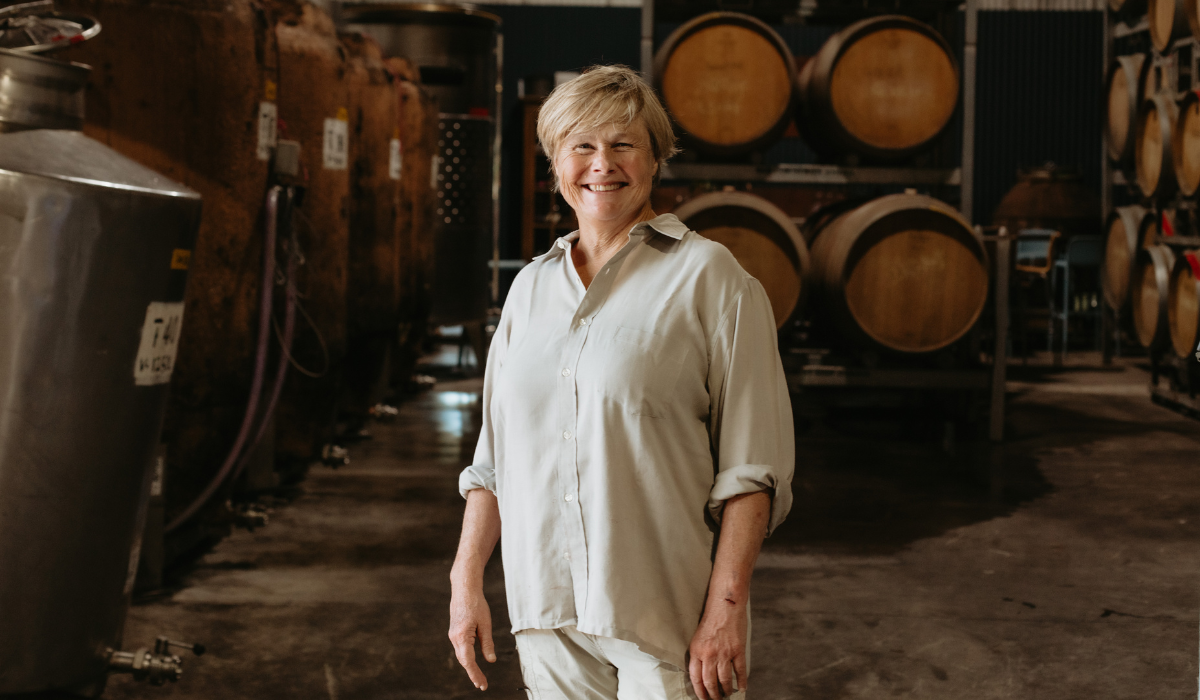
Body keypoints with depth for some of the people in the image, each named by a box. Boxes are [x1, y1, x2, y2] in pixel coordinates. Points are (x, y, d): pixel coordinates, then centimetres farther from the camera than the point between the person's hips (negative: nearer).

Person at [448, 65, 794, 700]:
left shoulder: (708, 278, -5)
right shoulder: (530, 287, 11)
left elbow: (751, 467, -9)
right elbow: (494, 455, 16)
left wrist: (726, 607, -15)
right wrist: (465, 579, 9)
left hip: (666, 618, -4)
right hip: (544, 609, 5)